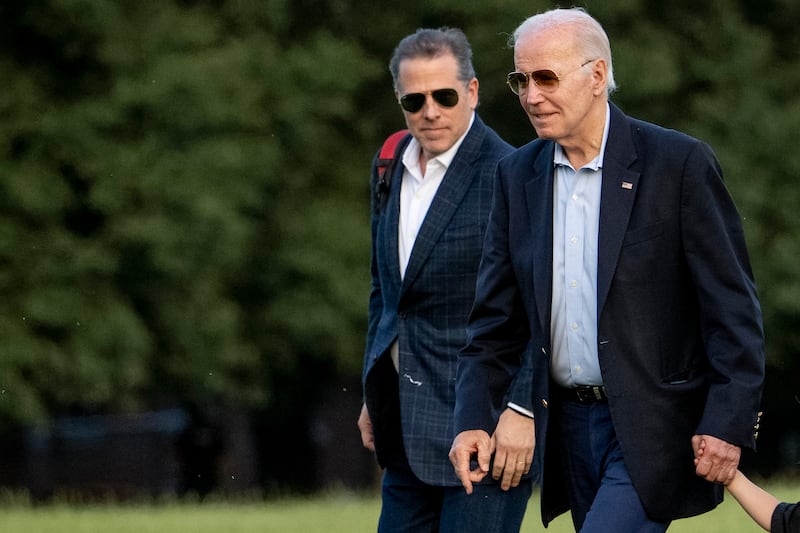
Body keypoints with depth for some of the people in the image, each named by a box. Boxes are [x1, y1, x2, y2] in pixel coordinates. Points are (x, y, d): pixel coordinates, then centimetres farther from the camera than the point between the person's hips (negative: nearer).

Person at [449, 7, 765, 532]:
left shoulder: (678, 163, -8)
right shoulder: (517, 175, 8)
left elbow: (733, 307, -9)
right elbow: (496, 317, 11)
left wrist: (727, 423, -15)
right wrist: (473, 419, -1)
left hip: (651, 429, -6)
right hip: (568, 424, 6)